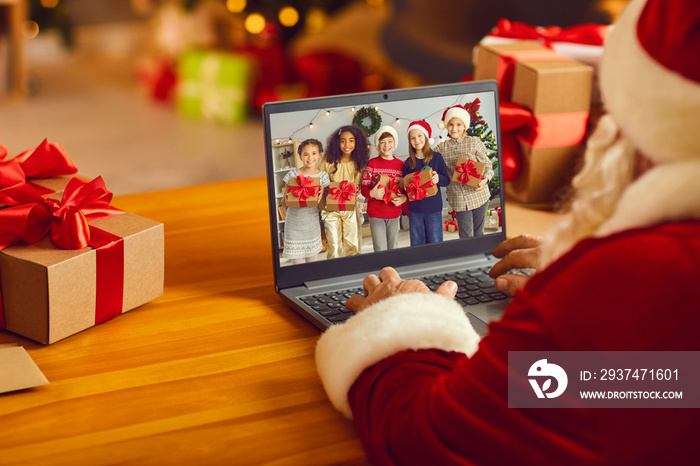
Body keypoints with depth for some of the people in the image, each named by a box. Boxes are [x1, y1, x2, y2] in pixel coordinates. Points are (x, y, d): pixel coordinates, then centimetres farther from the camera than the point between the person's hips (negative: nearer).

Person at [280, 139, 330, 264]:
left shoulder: (323, 176, 0)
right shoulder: (293, 174, -5)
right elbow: (284, 203, 0)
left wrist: (321, 194, -19)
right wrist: (287, 198, -22)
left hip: (312, 225, 2)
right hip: (294, 225, -2)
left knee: (312, 262, 11)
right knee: (298, 266, -1)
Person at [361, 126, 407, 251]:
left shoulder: (400, 164, 4)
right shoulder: (372, 163, -3)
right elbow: (363, 188, -4)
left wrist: (404, 198, -12)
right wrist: (372, 194, -26)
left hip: (394, 213, 3)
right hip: (376, 213, -3)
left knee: (393, 249, 13)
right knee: (381, 251, -5)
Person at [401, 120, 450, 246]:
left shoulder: (436, 157, -1)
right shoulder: (408, 163, 6)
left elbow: (447, 180, 0)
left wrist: (438, 178, -22)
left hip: (433, 208, -3)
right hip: (415, 209, 3)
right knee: (417, 246, 8)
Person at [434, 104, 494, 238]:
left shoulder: (474, 142, -2)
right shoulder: (441, 148, 4)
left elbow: (487, 165, 2)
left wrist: (485, 180, -18)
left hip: (478, 196, -1)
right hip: (458, 200, 1)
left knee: (479, 233, 10)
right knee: (466, 237, 2)